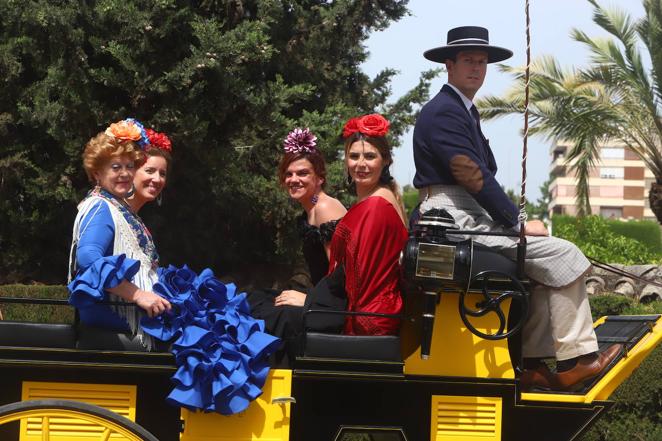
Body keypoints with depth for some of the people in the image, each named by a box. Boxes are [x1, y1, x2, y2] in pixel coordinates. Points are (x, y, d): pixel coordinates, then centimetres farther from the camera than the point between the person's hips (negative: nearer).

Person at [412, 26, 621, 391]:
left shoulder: (464, 112, 21)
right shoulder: (443, 111, -12)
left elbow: (484, 175, 18)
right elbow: (473, 176, -18)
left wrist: (515, 220, 6)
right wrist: (517, 222, -14)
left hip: (469, 217, 11)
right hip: (455, 220, -11)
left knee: (541, 266, 15)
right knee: (563, 256, -11)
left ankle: (533, 365, 8)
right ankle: (575, 361, -9)